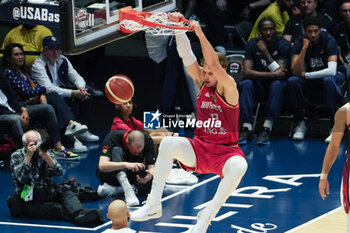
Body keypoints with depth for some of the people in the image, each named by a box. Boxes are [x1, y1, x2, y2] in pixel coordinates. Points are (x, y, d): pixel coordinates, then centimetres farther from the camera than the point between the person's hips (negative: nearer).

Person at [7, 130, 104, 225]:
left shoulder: (45, 152, 11)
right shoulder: (16, 156, 3)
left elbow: (59, 172, -2)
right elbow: (21, 178, -14)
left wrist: (47, 158, -19)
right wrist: (28, 156, -18)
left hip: (50, 194, 4)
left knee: (68, 194, -25)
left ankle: (82, 214, -52)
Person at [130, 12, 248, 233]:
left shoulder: (229, 87, -10)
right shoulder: (201, 82, 4)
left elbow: (214, 64, -29)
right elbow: (186, 55, -9)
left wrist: (200, 34, -33)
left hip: (226, 151, -4)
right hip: (200, 148, 4)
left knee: (238, 166, -39)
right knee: (168, 143, -26)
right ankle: (154, 205, -22)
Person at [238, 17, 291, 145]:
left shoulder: (283, 44, -11)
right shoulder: (252, 44, -5)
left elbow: (280, 73, -21)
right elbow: (247, 72, -16)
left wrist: (265, 51, -22)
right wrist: (272, 74, -27)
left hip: (276, 84, -2)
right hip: (259, 85, 2)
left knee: (277, 84, -35)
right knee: (245, 84, -29)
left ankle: (267, 129, -41)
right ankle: (247, 128, -36)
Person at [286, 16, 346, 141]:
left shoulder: (328, 40, -20)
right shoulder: (299, 43, -11)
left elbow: (332, 70, -32)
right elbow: (296, 72, -23)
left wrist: (306, 74, -24)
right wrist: (304, 48, -30)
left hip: (335, 76, -3)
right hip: (312, 80, 3)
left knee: (329, 80, -39)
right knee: (292, 81, -26)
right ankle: (300, 124, -14)